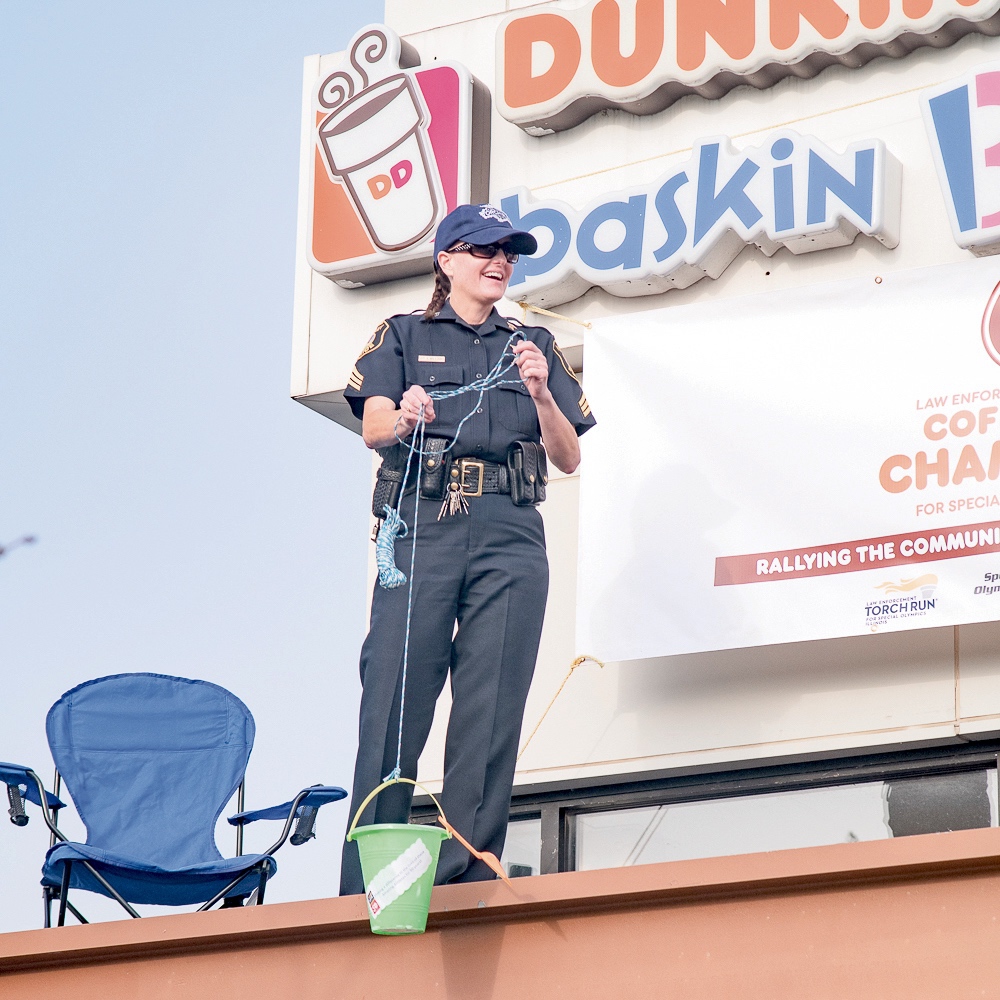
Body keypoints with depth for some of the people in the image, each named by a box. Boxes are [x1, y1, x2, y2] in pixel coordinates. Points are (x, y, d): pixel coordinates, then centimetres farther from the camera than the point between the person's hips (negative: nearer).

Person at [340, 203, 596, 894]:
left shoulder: (534, 346, 22)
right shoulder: (404, 336, 17)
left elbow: (569, 457, 13)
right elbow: (375, 428, 0)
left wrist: (541, 394, -6)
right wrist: (405, 419, -24)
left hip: (510, 535, 2)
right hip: (422, 525, -2)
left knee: (491, 714, -8)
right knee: (393, 707, -11)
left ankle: (466, 885, -10)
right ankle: (364, 891, -14)